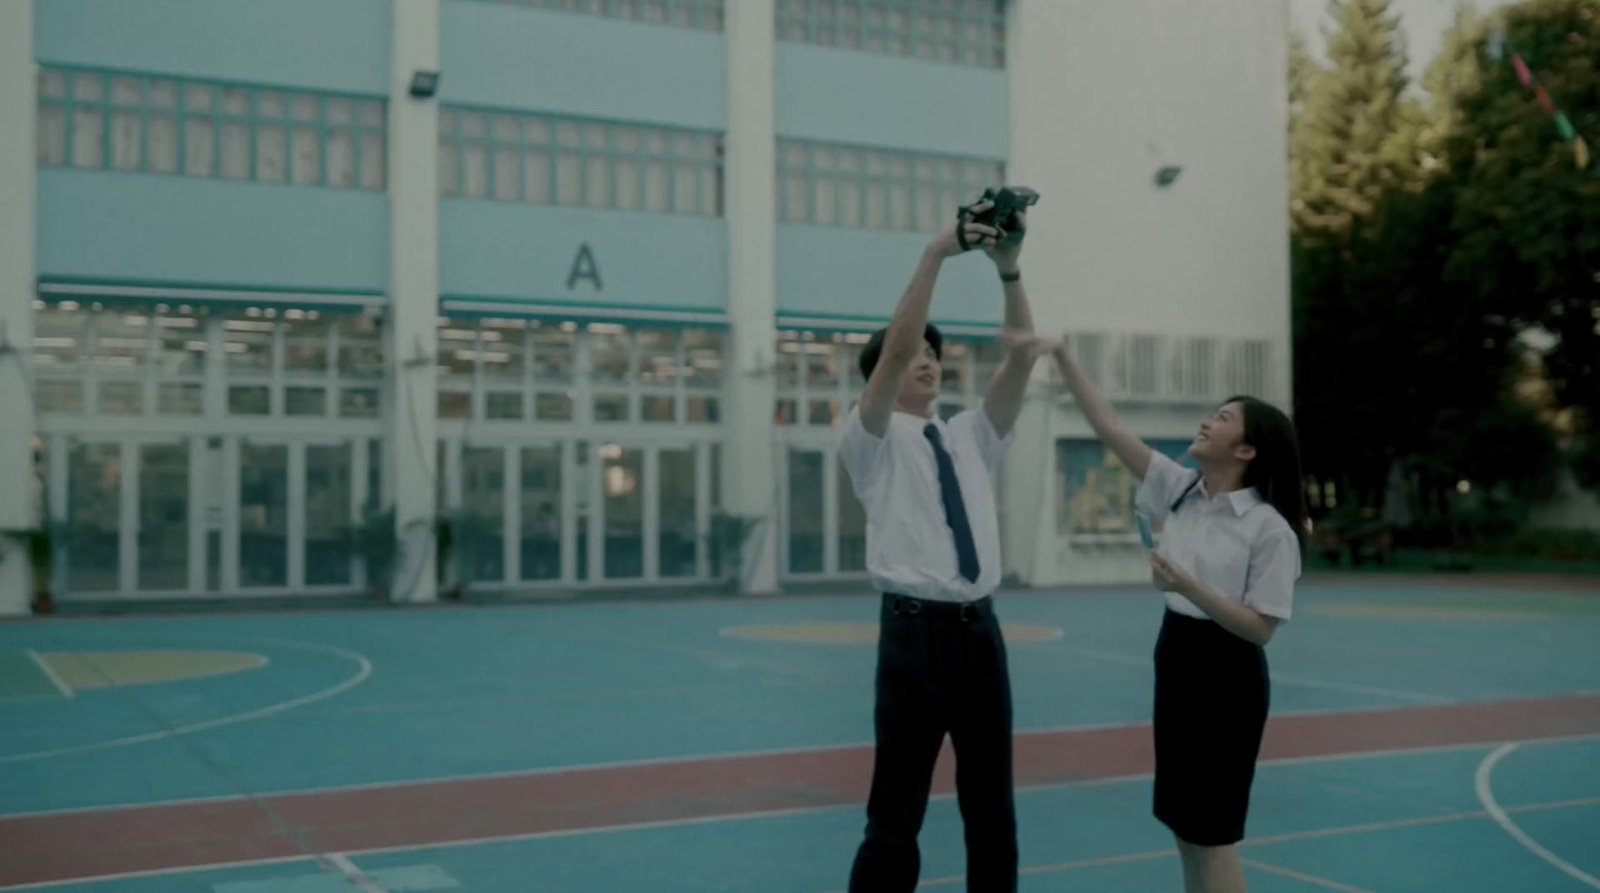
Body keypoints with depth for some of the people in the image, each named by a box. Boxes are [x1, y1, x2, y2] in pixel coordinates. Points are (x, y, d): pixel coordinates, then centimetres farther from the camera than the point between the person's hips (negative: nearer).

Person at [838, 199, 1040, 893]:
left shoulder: (971, 437, 15)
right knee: (897, 815, 0)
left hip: (980, 629, 5)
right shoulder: (872, 440, 1)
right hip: (914, 632, -5)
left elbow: (1023, 357, 4)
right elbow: (896, 345, -15)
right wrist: (936, 253, -18)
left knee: (992, 808, 13)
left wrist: (1009, 269, -7)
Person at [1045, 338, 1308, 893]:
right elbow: (1110, 428, -1)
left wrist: (1185, 585, -26)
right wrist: (1062, 357, -7)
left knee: (1210, 833, -1)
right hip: (1176, 662, 7)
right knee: (1183, 826, 14)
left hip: (1226, 678, -7)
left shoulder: (1270, 528, -16)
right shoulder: (1179, 489, 1)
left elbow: (1259, 629, -17)